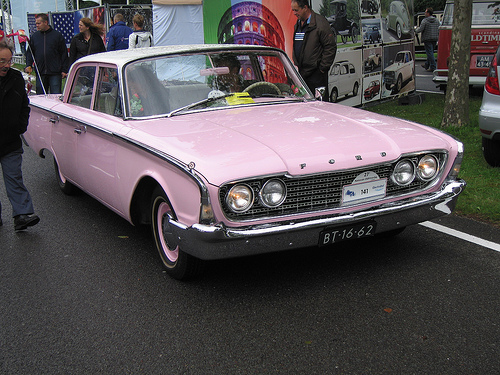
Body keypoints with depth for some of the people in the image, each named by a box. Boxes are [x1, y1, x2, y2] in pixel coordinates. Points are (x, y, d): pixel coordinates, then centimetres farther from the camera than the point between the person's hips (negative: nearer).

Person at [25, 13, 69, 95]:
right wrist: (28, 65, -1)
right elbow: (30, 52, 16)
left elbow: (64, 53, 2)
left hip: (55, 73, -4)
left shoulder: (57, 35, 1)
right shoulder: (34, 36, 11)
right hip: (40, 73, 4)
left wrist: (64, 70, -3)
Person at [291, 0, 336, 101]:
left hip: (316, 74, -7)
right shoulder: (297, 25, 15)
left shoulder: (320, 23, -10)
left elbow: (331, 47, -11)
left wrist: (322, 68, -12)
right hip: (301, 73, 7)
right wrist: (296, 64, 16)